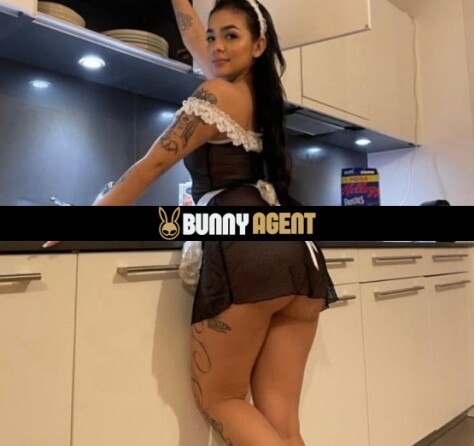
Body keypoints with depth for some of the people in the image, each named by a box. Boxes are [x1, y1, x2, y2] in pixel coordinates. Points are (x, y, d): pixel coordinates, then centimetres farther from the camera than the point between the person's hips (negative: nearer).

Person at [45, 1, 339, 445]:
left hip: (246, 250, -8)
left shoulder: (217, 93, 3)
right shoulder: (258, 90, 24)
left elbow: (152, 164, 4)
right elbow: (193, 36, 38)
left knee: (217, 399, 8)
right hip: (297, 251, 8)